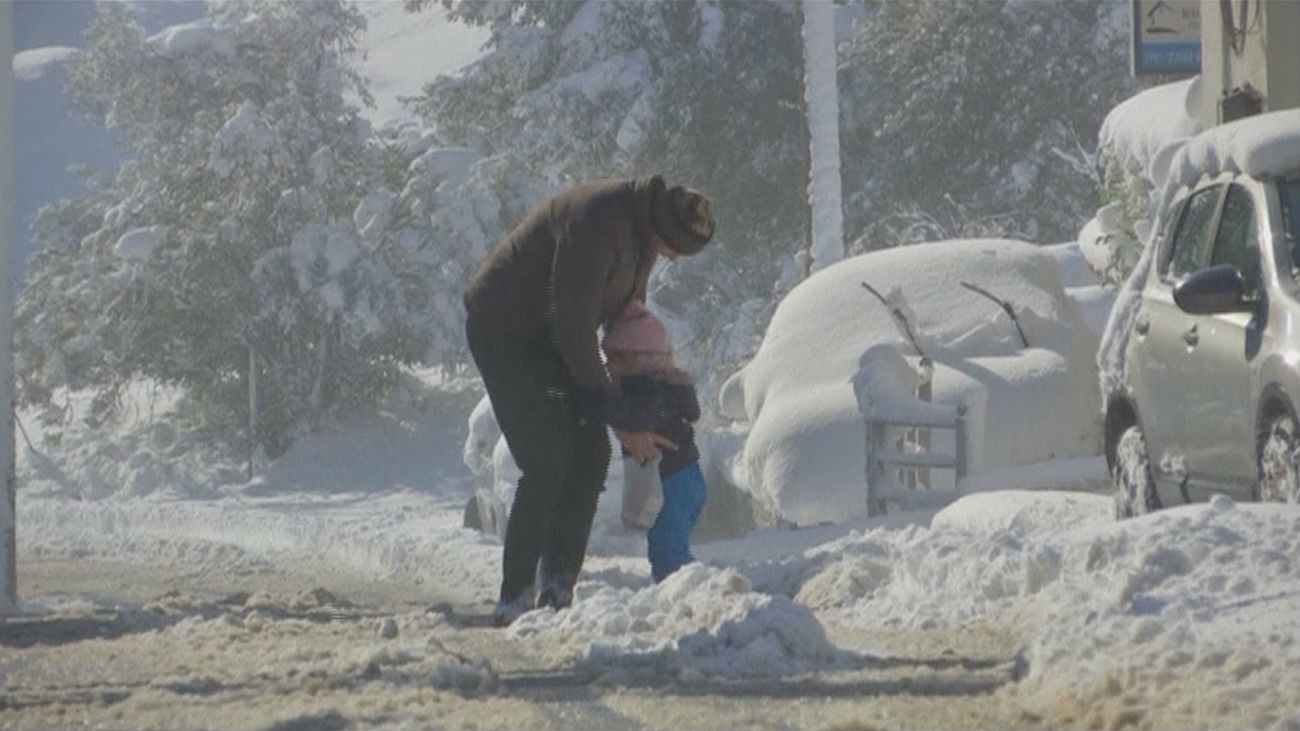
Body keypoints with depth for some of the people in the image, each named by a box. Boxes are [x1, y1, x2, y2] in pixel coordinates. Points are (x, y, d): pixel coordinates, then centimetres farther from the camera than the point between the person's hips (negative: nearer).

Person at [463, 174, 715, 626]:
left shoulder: (643, 230, -2)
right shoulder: (598, 223, -32)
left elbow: (627, 312, 13)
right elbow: (574, 330, -29)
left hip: (546, 337, 9)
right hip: (502, 330, -9)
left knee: (590, 455, 0)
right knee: (546, 466, -16)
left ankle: (557, 590, 5)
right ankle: (514, 600, -12)